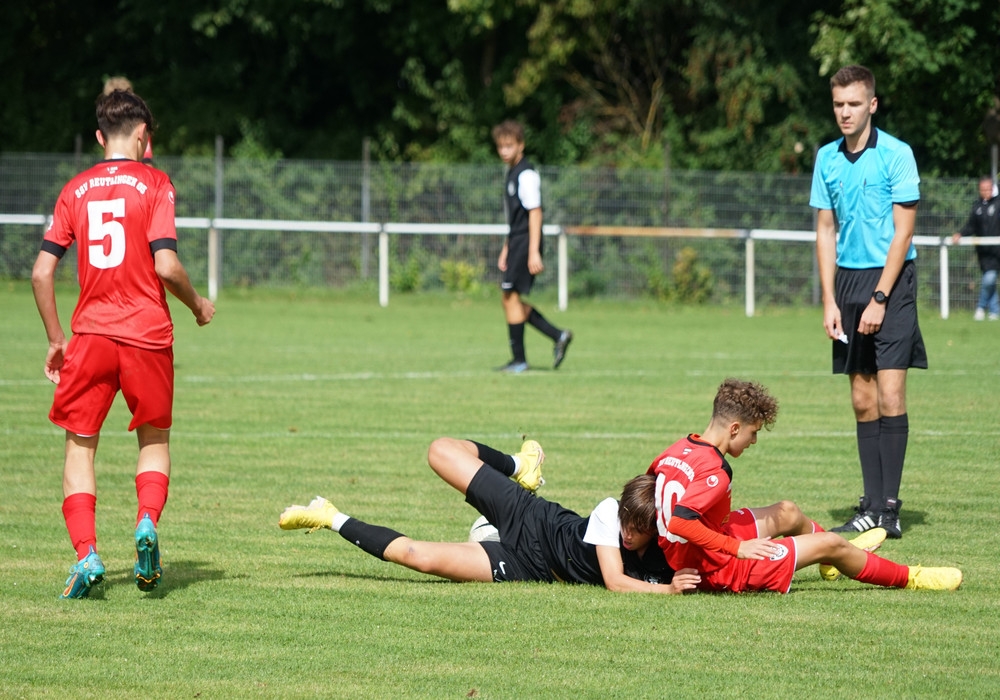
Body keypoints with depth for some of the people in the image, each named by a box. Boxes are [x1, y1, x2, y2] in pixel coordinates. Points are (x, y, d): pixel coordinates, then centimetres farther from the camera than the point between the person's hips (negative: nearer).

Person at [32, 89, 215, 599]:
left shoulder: (75, 190, 8)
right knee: (154, 438, 16)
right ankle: (148, 520, -10)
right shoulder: (153, 183, -2)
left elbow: (42, 273, 4)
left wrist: (55, 339, 14)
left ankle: (85, 552, -8)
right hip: (147, 334, -2)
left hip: (90, 334, 2)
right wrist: (197, 304, 6)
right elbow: (165, 265, -12)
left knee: (80, 444, 9)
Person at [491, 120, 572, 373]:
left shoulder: (526, 175, -13)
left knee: (510, 295, -8)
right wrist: (506, 250, 24)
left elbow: (535, 213, -17)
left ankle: (519, 359, -4)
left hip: (526, 243, -10)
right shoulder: (512, 174, 17)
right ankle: (558, 337, 10)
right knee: (513, 299, 8)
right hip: (516, 242, 10)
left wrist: (534, 252, -21)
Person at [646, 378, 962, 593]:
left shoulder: (677, 449, -1)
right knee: (828, 544, 0)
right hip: (717, 571, -10)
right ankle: (908, 578, 20)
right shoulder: (714, 472, -28)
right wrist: (737, 547, -30)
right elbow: (679, 521, -38)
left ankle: (834, 561, 56)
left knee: (787, 513, 27)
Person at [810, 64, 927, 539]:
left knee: (889, 393, -11)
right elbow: (825, 232, 12)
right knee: (862, 400, 5)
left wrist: (879, 298, -13)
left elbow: (903, 232, -9)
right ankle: (871, 506, 7)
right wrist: (829, 300, 4)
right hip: (848, 279, 5)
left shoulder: (896, 155, -8)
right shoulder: (827, 158, 8)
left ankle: (889, 508, -11)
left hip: (891, 278, -5)